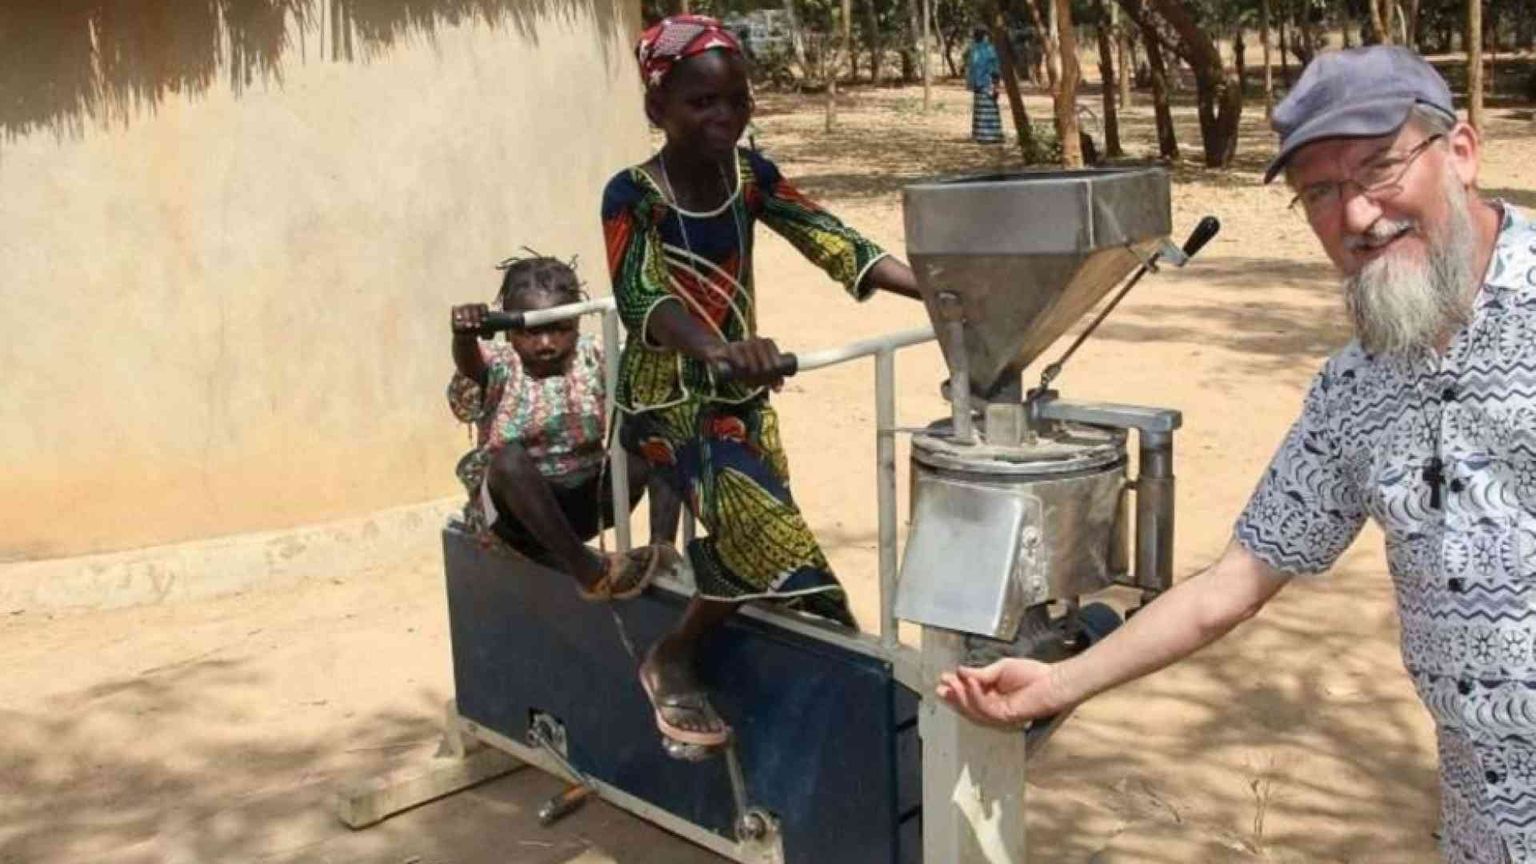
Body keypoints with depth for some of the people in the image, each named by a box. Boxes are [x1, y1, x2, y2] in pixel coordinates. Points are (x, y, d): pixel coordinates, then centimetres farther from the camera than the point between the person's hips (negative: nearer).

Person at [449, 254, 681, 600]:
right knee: (510, 458, -38)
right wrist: (465, 338, -58)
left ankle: (662, 548, -24)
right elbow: (469, 366, -35)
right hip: (519, 505, -3)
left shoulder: (592, 357, -1)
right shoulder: (499, 367, -10)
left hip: (588, 498, 3)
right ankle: (586, 567, -36)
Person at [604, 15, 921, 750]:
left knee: (760, 540, 7)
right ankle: (672, 659, 0)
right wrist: (719, 350, -54)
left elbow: (829, 242, -9)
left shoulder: (747, 173, 0)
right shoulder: (633, 196, -17)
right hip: (669, 400, -6)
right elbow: (642, 299, -33)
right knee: (764, 529, -20)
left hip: (742, 393, 6)